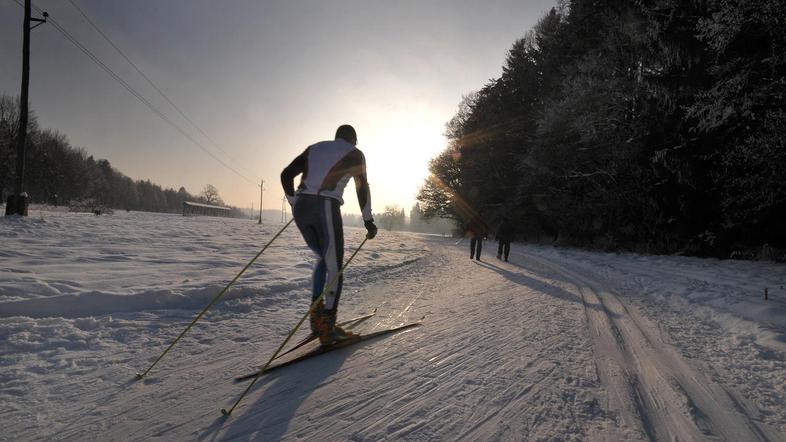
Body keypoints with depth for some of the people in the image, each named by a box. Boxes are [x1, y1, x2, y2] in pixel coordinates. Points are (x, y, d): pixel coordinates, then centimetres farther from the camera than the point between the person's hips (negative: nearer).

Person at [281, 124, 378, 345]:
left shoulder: (314, 148, 23)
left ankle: (316, 315, 16)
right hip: (326, 208, -6)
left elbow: (286, 175, 17)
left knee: (322, 258, 22)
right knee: (334, 267, 2)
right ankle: (327, 328, -3)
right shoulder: (354, 153, 10)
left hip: (301, 208, 6)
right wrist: (368, 221, 9)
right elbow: (362, 188, 3)